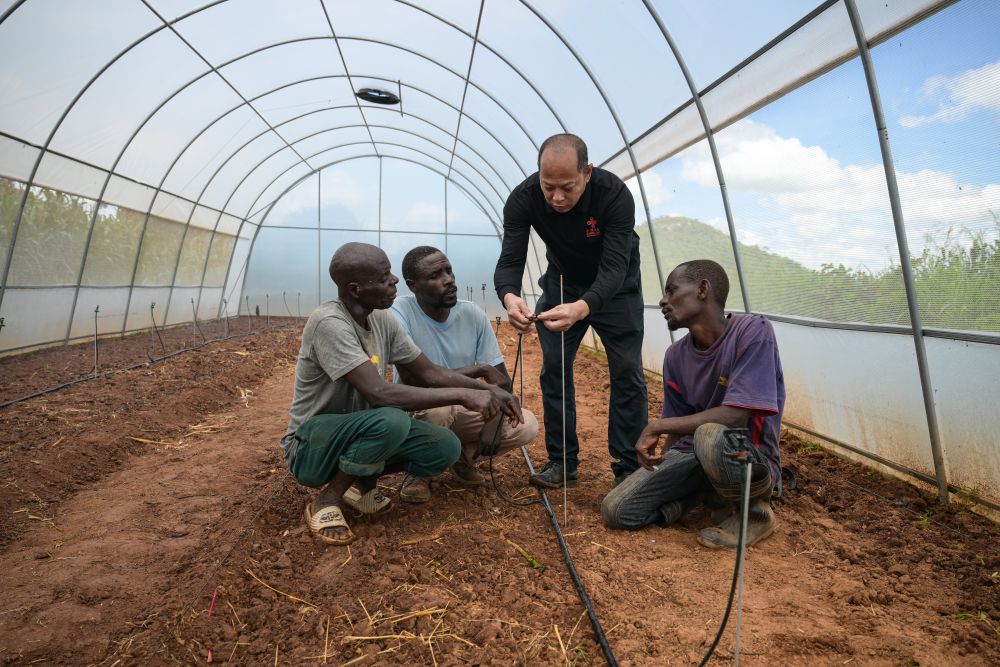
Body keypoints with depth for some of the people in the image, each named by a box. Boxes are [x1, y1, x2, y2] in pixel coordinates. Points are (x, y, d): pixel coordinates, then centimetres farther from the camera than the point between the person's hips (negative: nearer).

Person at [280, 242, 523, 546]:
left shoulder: (383, 321, -4)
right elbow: (379, 393, -36)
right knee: (391, 420, -36)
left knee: (446, 447, -12)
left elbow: (430, 373, 2)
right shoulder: (329, 323, -28)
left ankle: (361, 479, 8)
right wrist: (463, 395, -34)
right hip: (311, 446, -7)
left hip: (358, 431, 7)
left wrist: (487, 389, -11)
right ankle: (326, 500, -10)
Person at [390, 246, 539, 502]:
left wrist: (492, 424, -22)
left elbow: (501, 379, -6)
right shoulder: (400, 313, -22)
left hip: (463, 412, 4)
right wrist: (479, 369, -27)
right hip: (416, 412, -4)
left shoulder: (473, 314, -10)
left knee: (526, 426, -17)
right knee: (437, 405, -38)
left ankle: (463, 456, 10)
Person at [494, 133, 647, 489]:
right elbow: (510, 260, -29)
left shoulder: (615, 193, -34)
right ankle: (562, 462, 10)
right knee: (554, 369, -2)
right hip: (561, 282, 2)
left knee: (627, 372, -5)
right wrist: (509, 296, -53)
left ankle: (629, 468, 6)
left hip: (614, 286, -2)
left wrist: (582, 308, -59)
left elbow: (614, 267, -39)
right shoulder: (523, 198, -27)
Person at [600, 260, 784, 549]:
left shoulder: (753, 332, -18)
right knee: (615, 511, -11)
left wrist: (657, 426, -21)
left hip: (751, 459, -5)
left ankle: (753, 509, -6)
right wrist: (660, 468, -8)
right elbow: (679, 429, 7)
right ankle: (708, 489, 10)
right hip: (692, 454, 5)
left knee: (710, 437, -40)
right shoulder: (676, 355, 0)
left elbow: (735, 416, -26)